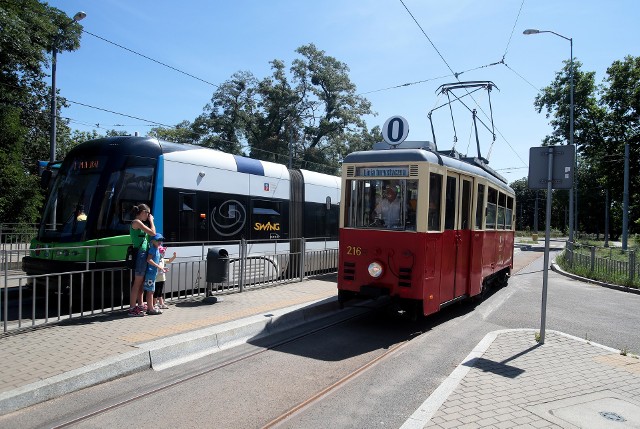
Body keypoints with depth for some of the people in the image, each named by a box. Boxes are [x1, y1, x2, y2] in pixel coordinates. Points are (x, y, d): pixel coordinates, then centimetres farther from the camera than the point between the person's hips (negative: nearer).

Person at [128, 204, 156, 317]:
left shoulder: (138, 223, 18)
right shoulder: (137, 222, -11)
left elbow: (148, 235, 18)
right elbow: (153, 233, -14)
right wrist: (151, 221, -4)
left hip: (143, 254, 10)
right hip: (140, 253, -10)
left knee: (141, 282, 14)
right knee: (137, 283, -7)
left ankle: (140, 305, 22)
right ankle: (132, 308, -3)